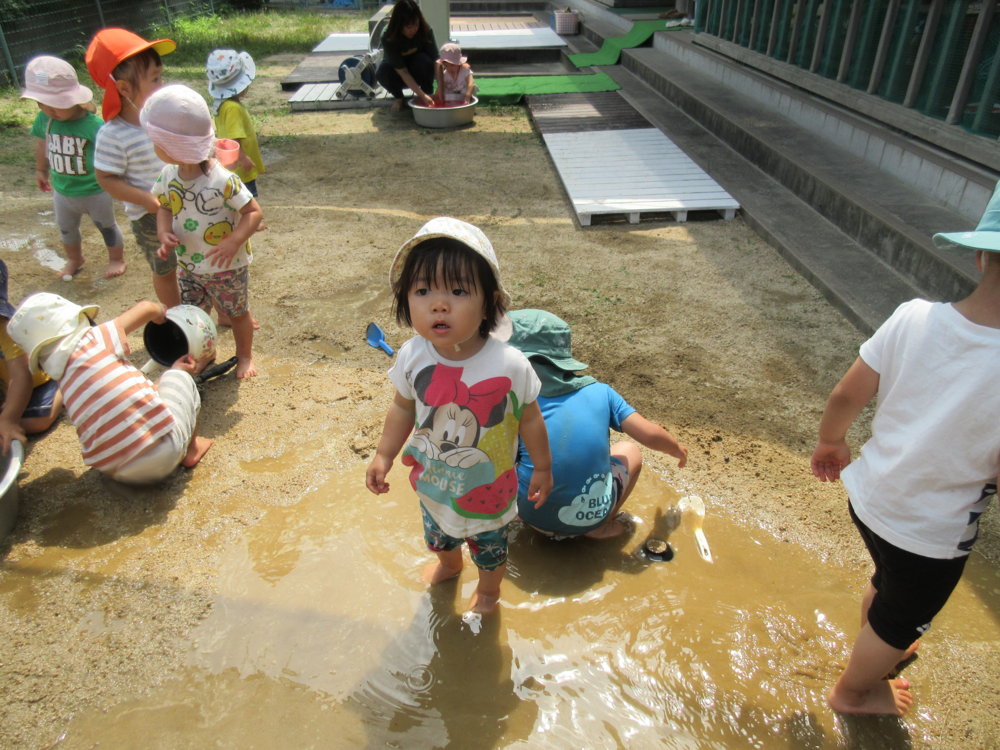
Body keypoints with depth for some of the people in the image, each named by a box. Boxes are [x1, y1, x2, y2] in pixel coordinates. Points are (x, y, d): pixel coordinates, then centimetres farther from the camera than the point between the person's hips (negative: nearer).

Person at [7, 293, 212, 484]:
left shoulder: (63, 378, 14)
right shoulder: (97, 338, -5)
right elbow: (146, 308, 6)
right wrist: (160, 310, 29)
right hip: (165, 450, -6)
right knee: (179, 375, 20)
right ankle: (192, 449, 25)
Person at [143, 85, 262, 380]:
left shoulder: (223, 180, -27)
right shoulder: (168, 175, -7)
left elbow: (253, 212, -21)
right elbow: (165, 207, 8)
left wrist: (234, 241, -35)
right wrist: (165, 233, -12)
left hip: (227, 267, -5)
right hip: (189, 266, 5)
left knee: (237, 313, 16)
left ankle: (244, 355, 39)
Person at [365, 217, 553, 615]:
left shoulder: (509, 365, -32)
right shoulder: (412, 358, -23)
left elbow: (529, 419, -15)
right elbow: (403, 408, -3)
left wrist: (542, 468, -2)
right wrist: (383, 456, -2)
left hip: (489, 489, -3)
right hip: (434, 480, 3)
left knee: (489, 548, 26)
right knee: (438, 536, 34)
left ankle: (488, 590, 61)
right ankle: (448, 563, 70)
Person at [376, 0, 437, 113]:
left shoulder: (426, 29, -25)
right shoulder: (388, 37, -30)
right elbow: (402, 72, -31)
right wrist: (422, 95, -39)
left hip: (417, 71, 1)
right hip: (398, 74, -1)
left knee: (424, 60, -33)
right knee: (383, 71, -34)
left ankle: (428, 93, -6)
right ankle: (398, 97, -3)